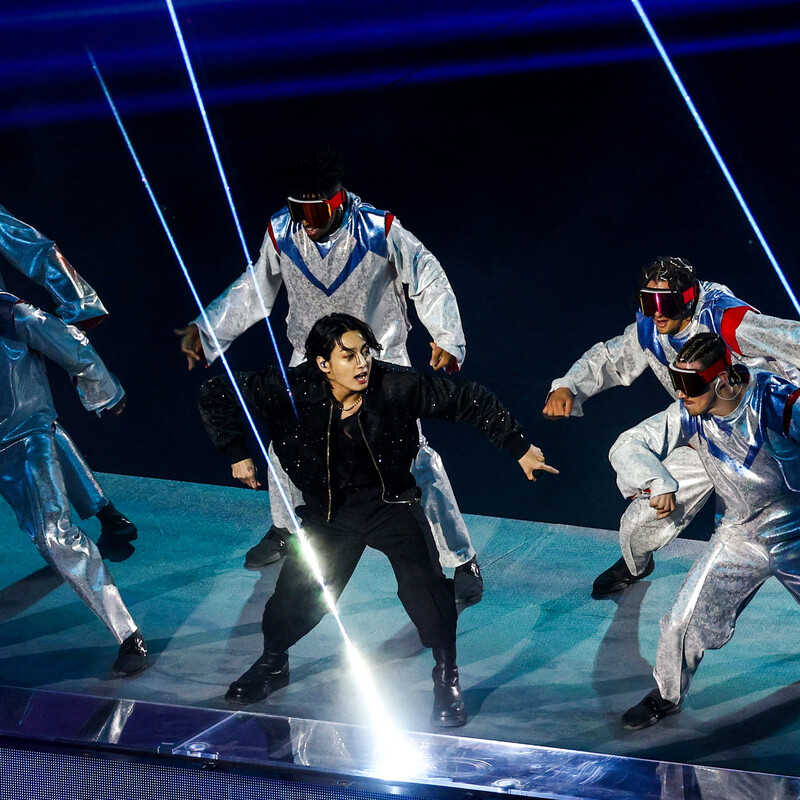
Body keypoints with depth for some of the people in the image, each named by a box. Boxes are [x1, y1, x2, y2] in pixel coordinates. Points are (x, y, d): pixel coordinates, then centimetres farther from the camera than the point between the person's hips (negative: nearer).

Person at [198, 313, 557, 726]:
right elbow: (216, 394, -10)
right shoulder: (289, 391, -20)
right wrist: (236, 454, -13)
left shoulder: (398, 386, -21)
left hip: (391, 502, -1)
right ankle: (272, 663, 31)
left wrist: (519, 448, -7)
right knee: (298, 588, -1)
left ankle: (446, 680, 2)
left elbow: (470, 401, -10)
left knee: (424, 580, -18)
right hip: (329, 507, 1)